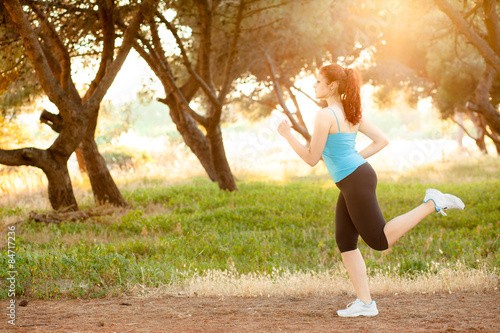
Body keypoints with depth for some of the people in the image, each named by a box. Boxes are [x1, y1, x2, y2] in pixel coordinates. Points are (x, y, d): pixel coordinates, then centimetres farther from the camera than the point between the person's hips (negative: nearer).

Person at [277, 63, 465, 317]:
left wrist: (287, 134, -2)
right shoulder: (351, 113, 13)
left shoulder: (325, 116, -13)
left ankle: (432, 203, -7)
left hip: (356, 182, -10)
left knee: (379, 241, -5)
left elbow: (311, 159, -11)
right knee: (345, 242, 8)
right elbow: (382, 140, 16)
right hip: (352, 182, 10)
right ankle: (365, 302, 6)